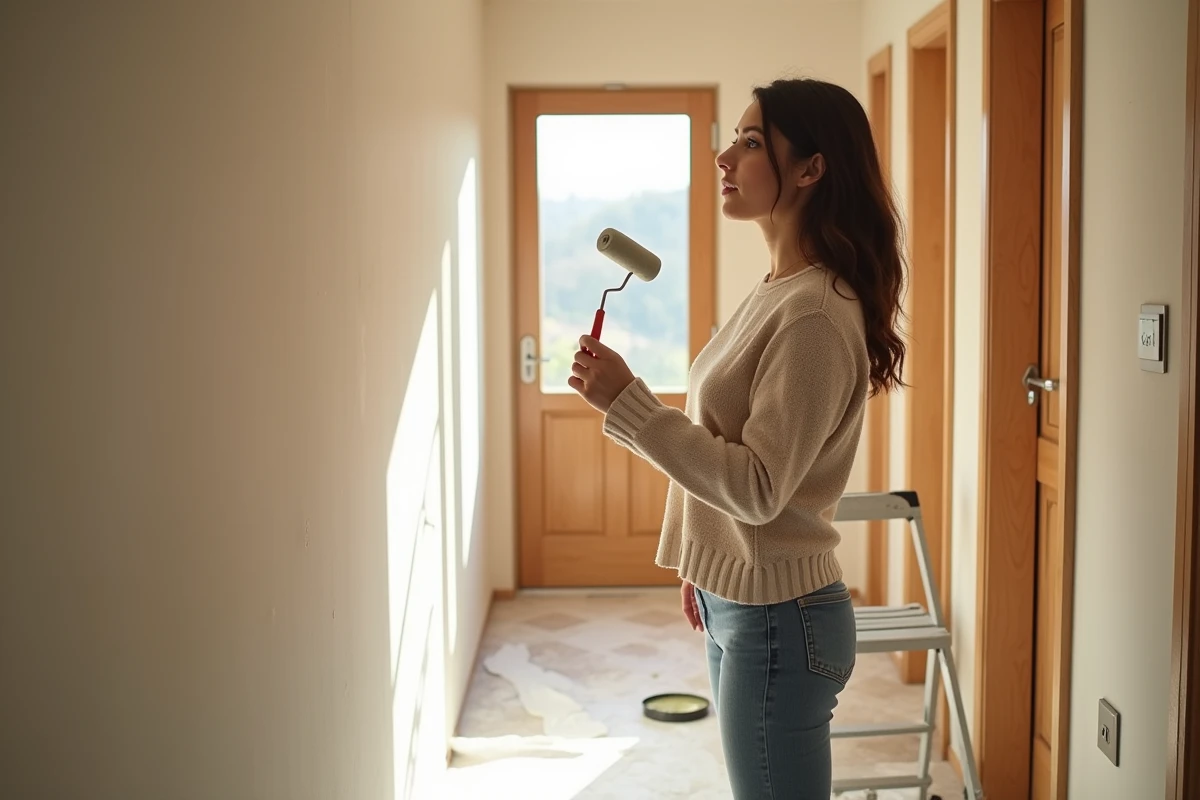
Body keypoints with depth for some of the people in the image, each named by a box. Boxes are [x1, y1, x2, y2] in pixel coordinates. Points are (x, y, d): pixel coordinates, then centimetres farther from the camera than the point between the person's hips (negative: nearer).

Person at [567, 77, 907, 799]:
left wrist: (626, 400, -25)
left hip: (779, 618, -9)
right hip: (738, 603, 9)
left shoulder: (816, 316, -22)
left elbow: (758, 487, -25)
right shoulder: (777, 290, 8)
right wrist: (703, 566, 20)